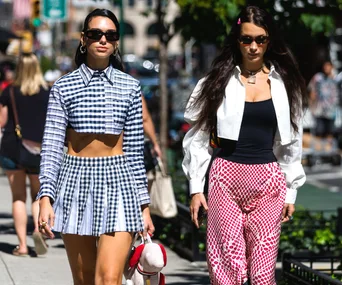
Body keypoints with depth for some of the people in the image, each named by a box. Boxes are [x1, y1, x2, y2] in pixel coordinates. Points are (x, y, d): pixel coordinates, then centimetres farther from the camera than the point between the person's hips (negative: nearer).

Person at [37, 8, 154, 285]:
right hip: (75, 180, 1)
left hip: (118, 182, -1)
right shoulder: (64, 87, 3)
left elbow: (135, 150, 6)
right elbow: (52, 146, -1)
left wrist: (144, 205, 5)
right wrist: (46, 197, -12)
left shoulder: (130, 87, 5)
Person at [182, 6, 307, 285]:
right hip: (226, 177, -1)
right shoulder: (218, 81, 3)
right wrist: (196, 187, -1)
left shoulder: (285, 85, 8)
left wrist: (291, 191, 9)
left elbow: (291, 142, 12)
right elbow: (198, 138, 5)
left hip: (267, 180, 1)